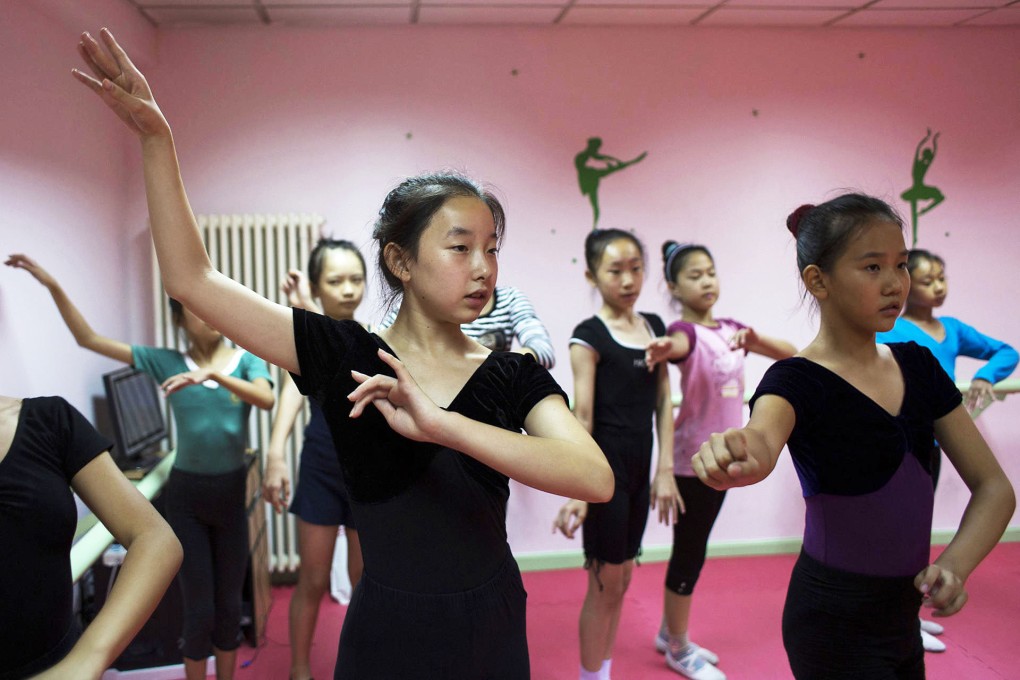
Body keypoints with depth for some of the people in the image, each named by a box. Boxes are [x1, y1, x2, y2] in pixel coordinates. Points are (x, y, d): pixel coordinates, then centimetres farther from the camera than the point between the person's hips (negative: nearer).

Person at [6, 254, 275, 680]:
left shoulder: (246, 360, -4)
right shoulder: (166, 362, -2)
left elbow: (267, 400, -25)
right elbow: (88, 339, -4)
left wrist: (212, 374, -37)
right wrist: (52, 286, -12)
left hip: (232, 489, 0)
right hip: (185, 491, 0)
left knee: (229, 602, 13)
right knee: (199, 608, 6)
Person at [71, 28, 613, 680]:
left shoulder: (513, 375, -8)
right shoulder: (347, 354, -10)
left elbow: (597, 478, -27)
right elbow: (192, 279, -11)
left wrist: (441, 423, -36)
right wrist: (156, 136, -20)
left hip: (492, 625, 2)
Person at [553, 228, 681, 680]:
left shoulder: (654, 327, 7)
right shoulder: (589, 336, -11)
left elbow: (663, 402, 8)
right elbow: (582, 416, -16)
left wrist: (665, 470, 3)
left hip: (639, 463, 6)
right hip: (605, 462, -6)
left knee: (621, 577, 16)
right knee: (606, 583, 3)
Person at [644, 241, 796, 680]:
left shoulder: (730, 328, 7)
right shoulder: (686, 329, -15)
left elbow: (789, 353, 3)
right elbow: (678, 344, -40)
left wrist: (755, 338, -17)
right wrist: (664, 348, -65)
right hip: (692, 458, -7)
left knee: (693, 549, 17)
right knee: (690, 552, 3)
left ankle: (670, 634, 32)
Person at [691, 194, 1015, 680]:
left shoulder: (917, 365, 2)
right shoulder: (797, 380, -16)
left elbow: (994, 486, 3)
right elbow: (764, 436, -39)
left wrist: (956, 561, -15)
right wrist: (741, 455, -62)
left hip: (903, 615, 6)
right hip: (835, 623, -6)